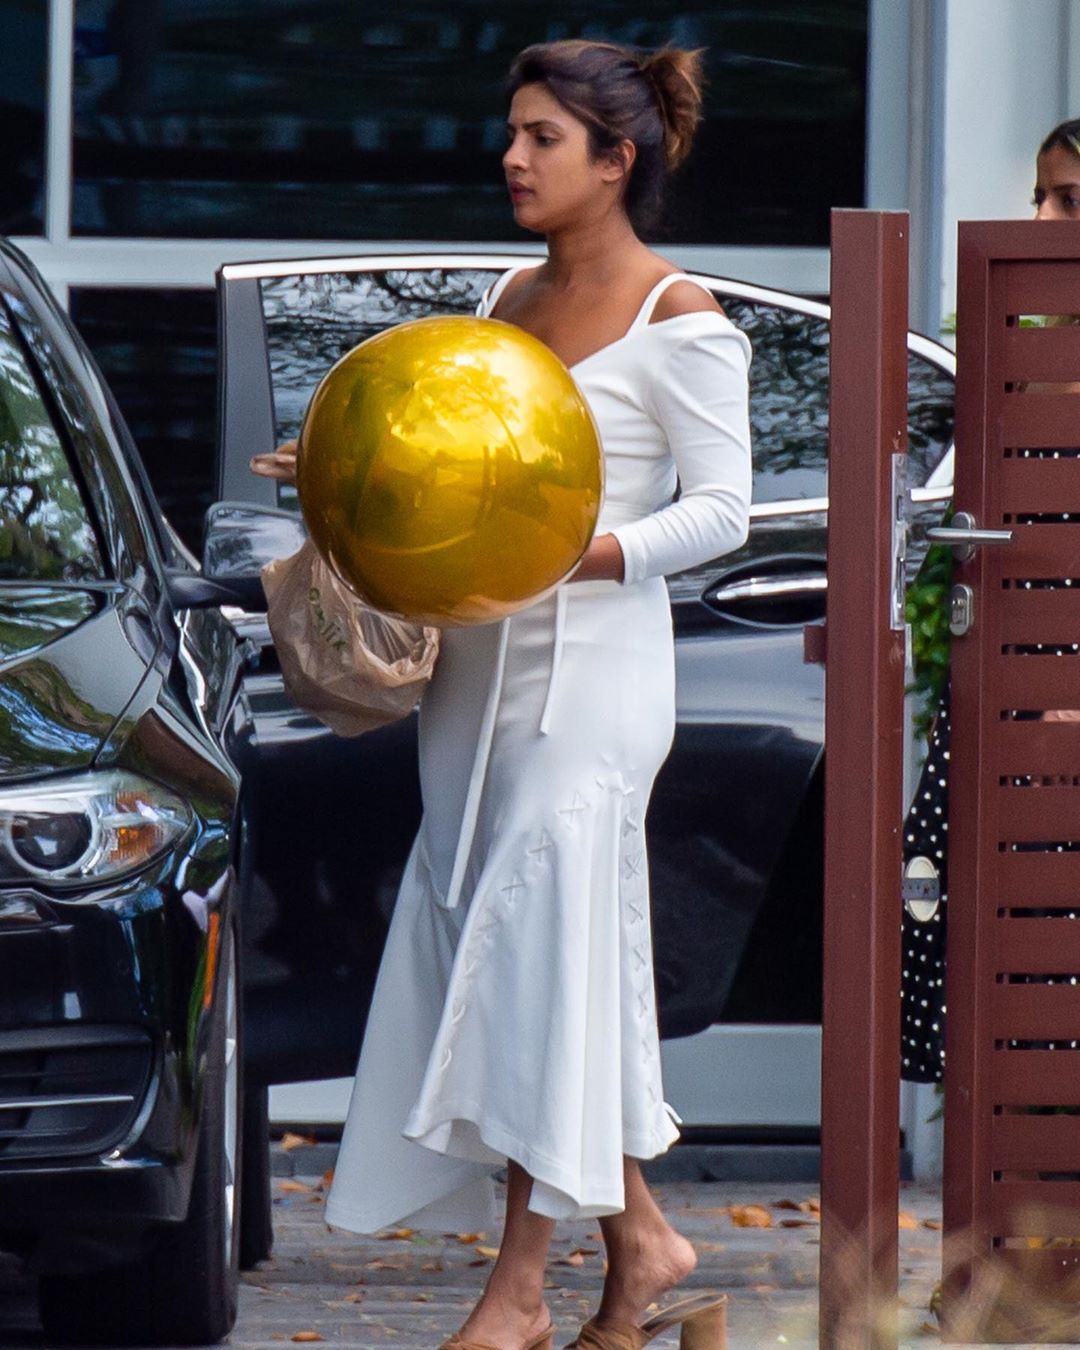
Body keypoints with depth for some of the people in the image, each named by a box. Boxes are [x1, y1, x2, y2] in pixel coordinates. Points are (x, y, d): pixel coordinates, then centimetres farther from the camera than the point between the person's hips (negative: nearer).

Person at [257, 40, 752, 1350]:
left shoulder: (679, 322, -7)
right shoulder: (510, 297, 14)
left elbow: (720, 507, -9)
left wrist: (577, 555, -21)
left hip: (593, 665, -7)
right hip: (476, 658, 7)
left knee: (538, 936, -11)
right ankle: (642, 1244, 17)